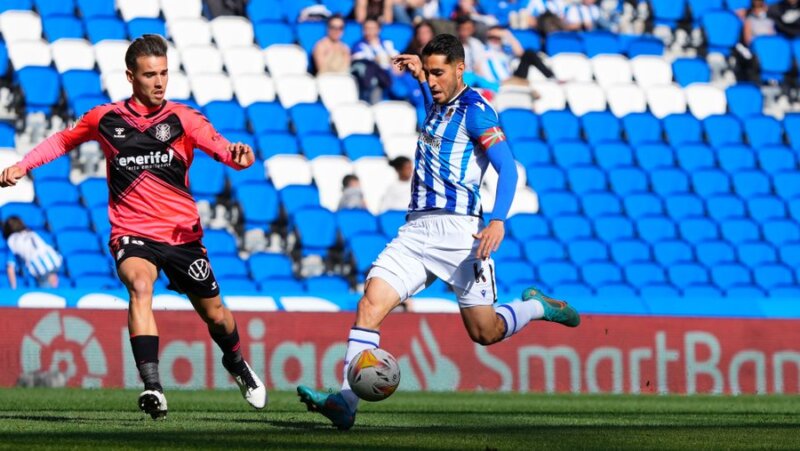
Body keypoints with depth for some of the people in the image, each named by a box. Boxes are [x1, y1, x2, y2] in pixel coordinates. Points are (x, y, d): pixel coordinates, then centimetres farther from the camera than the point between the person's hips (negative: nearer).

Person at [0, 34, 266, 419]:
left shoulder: (182, 118, -3)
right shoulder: (105, 118, 1)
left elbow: (217, 145, -21)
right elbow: (63, 140, 19)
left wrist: (236, 155, -43)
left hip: (183, 233, 1)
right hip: (133, 234, -1)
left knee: (214, 313, 13)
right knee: (140, 285, -33)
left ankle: (237, 365, 48)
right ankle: (152, 387, -41)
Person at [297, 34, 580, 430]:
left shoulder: (474, 109, -7)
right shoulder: (437, 105, 16)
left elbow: (507, 168, -16)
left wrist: (498, 222, -29)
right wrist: (419, 73, 31)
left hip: (458, 230, -7)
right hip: (416, 229, 7)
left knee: (484, 332, 0)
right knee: (370, 302, -14)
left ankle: (538, 307, 32)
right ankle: (346, 401, -23)